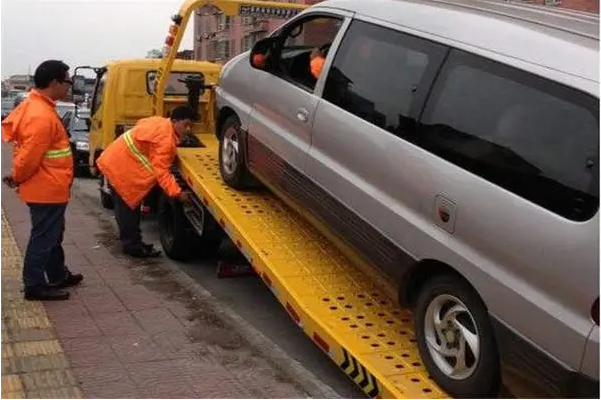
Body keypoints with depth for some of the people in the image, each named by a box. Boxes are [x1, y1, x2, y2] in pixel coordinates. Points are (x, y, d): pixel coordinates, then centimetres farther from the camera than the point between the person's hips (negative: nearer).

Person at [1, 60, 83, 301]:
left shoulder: (34, 105, 9)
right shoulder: (42, 116, -25)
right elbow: (30, 157, -25)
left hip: (49, 187, 11)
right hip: (47, 189, -11)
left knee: (52, 234, 21)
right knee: (43, 238, 1)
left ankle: (58, 276, 35)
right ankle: (34, 286, 12)